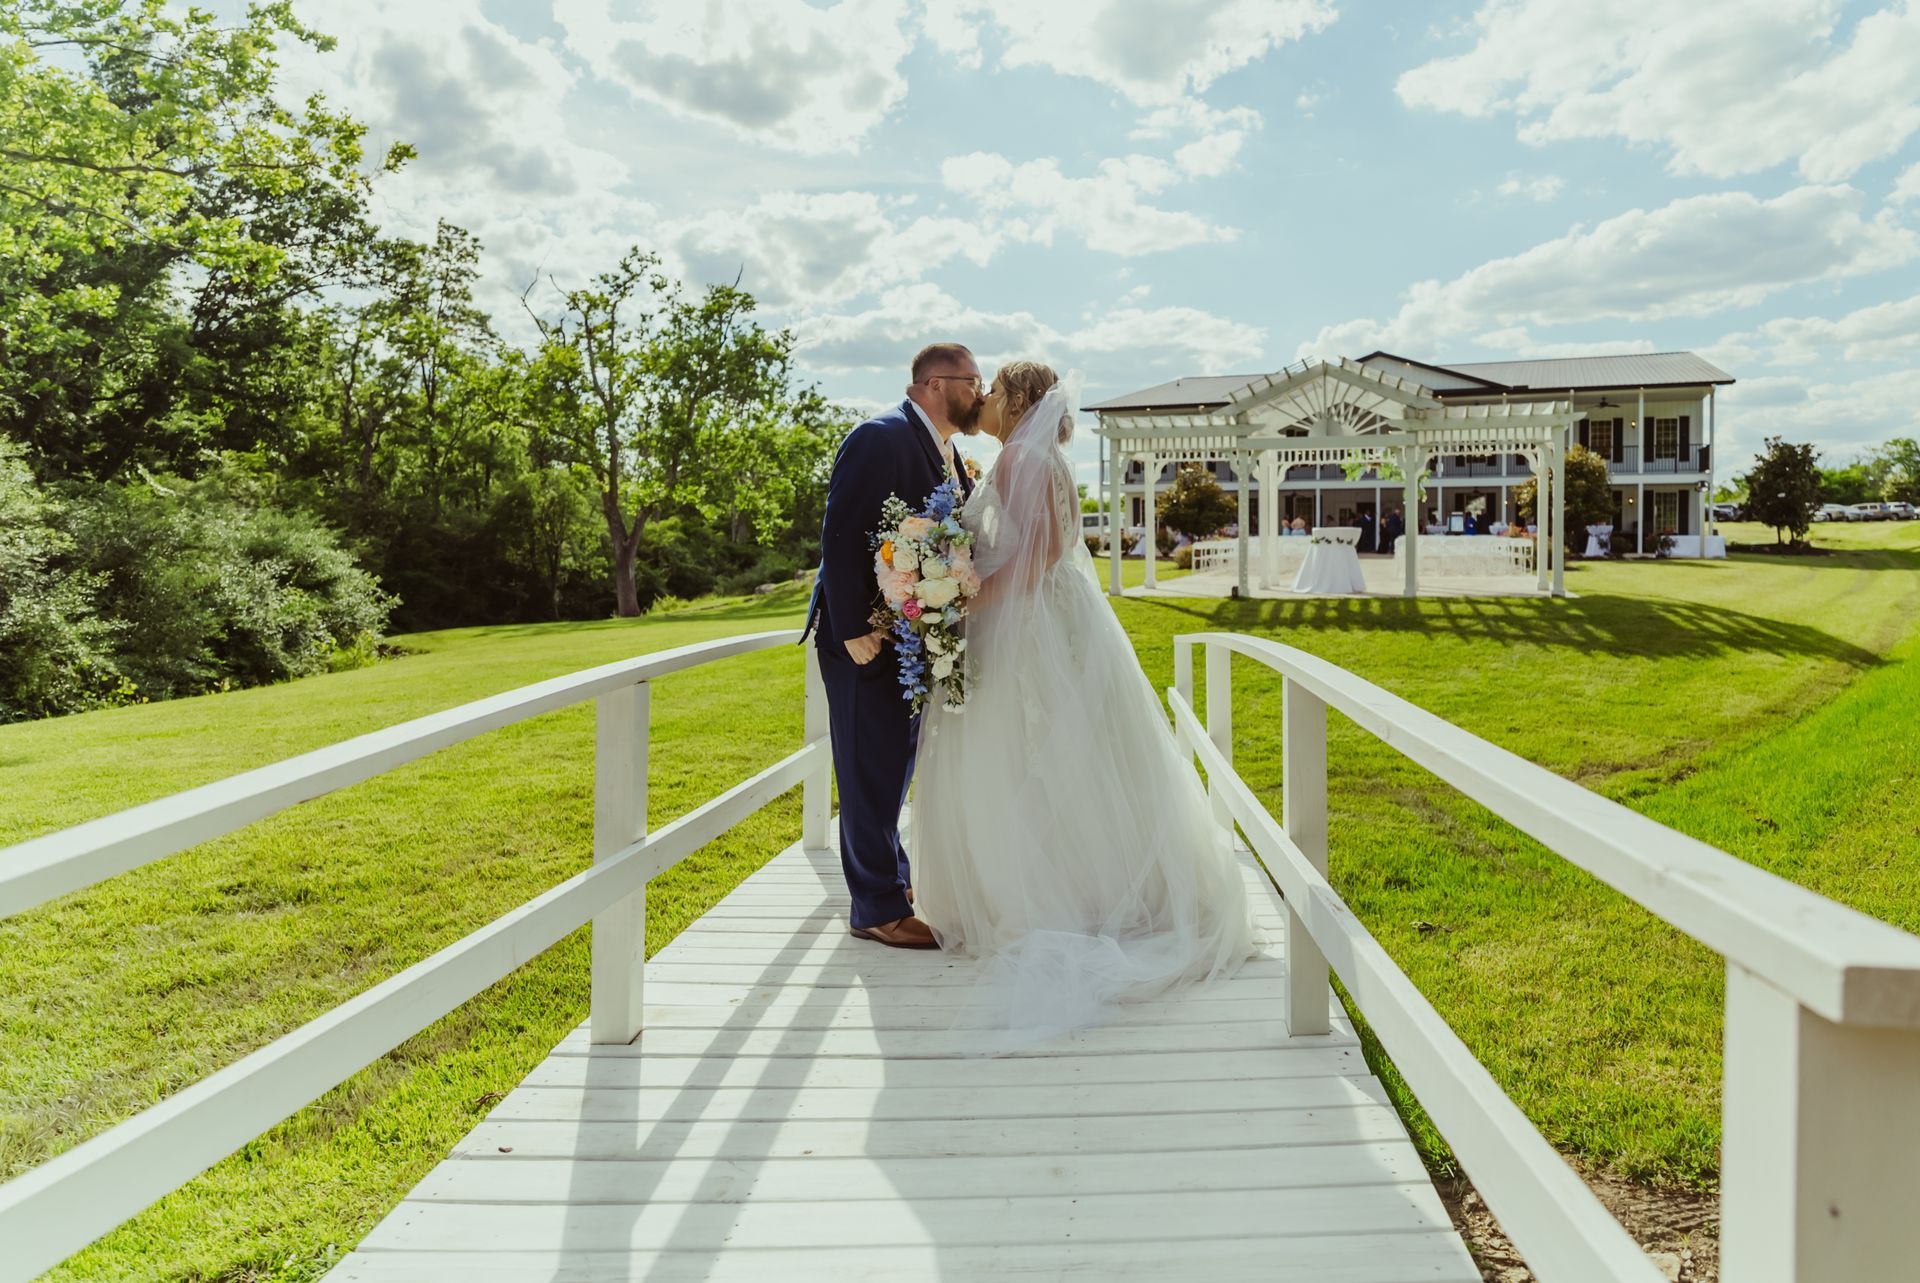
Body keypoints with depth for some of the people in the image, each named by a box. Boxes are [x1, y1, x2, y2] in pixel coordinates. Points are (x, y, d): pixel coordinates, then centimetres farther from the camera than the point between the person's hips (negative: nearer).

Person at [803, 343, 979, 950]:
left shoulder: (944, 450, 12)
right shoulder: (882, 438, -16)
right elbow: (840, 539, -22)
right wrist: (856, 630, -25)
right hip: (868, 636, -9)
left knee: (896, 767, 19)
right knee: (872, 773, -1)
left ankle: (893, 877, 34)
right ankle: (879, 908, 9)